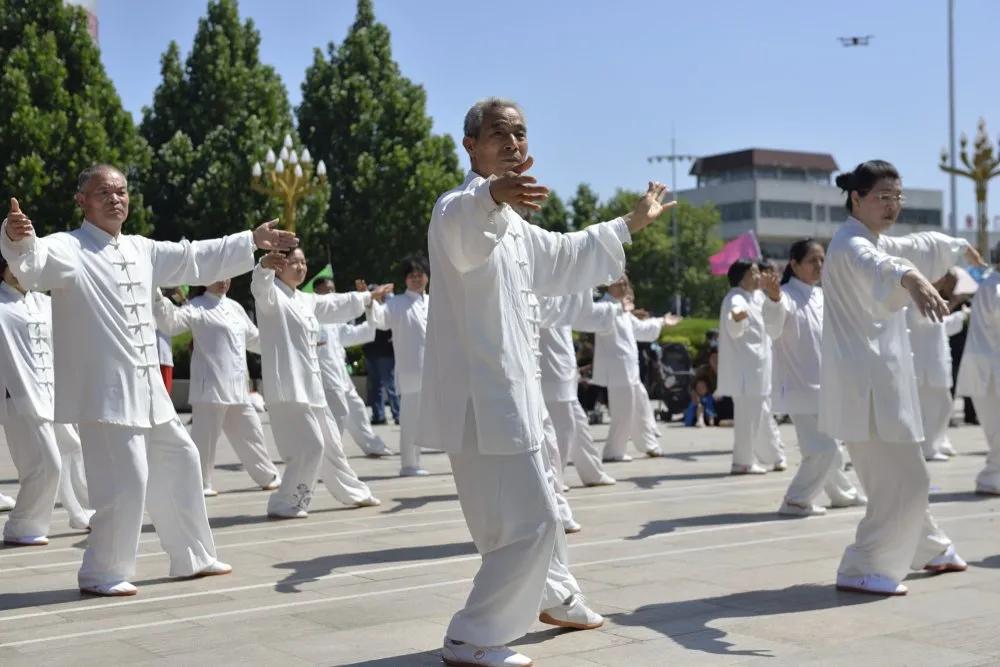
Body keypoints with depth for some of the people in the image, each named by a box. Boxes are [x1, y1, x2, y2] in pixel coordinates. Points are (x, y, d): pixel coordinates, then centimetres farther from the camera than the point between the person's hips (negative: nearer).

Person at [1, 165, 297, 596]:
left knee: (179, 461, 18)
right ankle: (102, 573, 8)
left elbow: (195, 259, 24)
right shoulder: (68, 249, -11)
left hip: (147, 388, 9)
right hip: (104, 392, -9)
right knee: (126, 480, -11)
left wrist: (251, 242, 26)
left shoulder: (141, 250, 13)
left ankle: (193, 557, 35)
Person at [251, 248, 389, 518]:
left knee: (330, 444, 21)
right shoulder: (272, 296, -8)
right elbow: (261, 289, -32)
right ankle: (283, 504, -7)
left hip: (312, 386, 9)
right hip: (288, 387, -9)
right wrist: (265, 265, -55)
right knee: (310, 446, -15)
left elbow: (337, 305, 35)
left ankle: (355, 493, 37)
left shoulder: (307, 301, 18)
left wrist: (369, 297, 47)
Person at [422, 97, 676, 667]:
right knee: (529, 519, -9)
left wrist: (631, 224, 39)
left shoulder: (509, 221, 18)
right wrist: (493, 194, -63)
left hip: (509, 390, 10)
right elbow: (463, 234, -40)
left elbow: (561, 258, 33)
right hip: (483, 396, -10)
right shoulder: (461, 207, -14)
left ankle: (555, 596, 48)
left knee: (536, 504, 26)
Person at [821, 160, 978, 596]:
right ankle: (862, 571, -2)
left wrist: (961, 247, 55)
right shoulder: (851, 244, -16)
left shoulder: (875, 241, 17)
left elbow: (916, 246, 39)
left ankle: (931, 550, 42)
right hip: (866, 385, -10)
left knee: (900, 477, 25)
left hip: (879, 380, 10)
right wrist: (913, 279, -62)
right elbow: (878, 266, -41)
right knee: (902, 482, -9)